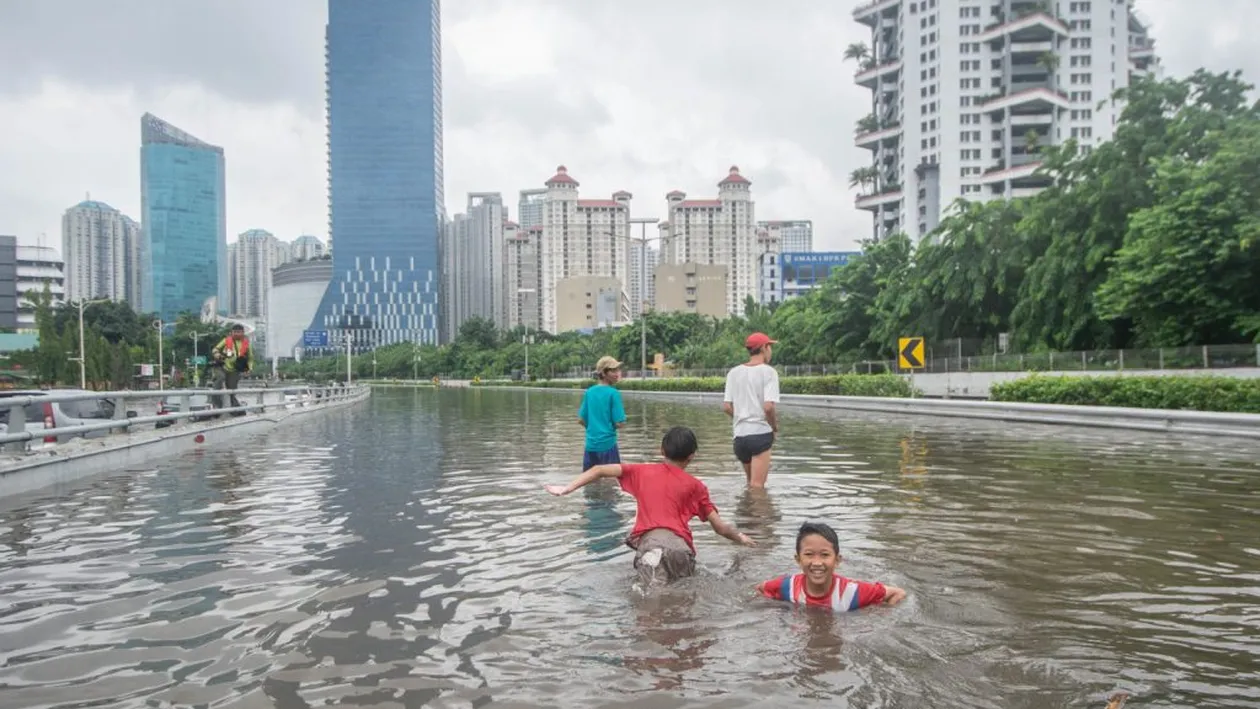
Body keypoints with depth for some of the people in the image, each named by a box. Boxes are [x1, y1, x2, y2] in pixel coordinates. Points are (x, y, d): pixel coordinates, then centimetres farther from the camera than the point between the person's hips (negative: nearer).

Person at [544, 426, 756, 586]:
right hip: (681, 544, 1)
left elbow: (600, 470, 18)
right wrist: (741, 537, 40)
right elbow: (721, 527, 22)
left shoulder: (642, 472, 23)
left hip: (648, 540, -1)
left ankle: (653, 563, -44)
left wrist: (567, 489, 19)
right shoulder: (695, 485, 21)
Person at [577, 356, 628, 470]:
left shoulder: (589, 392, 4)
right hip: (607, 444, -6)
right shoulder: (613, 393, -12)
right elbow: (619, 423, -13)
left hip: (591, 444, 6)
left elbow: (581, 420, 8)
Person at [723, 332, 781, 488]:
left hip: (740, 435, 5)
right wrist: (775, 428, -1)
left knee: (751, 483, 23)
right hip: (761, 434, -5)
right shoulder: (768, 372, -7)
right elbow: (768, 407, -17)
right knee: (757, 486, -1)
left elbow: (726, 407, 3)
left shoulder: (734, 373, 8)